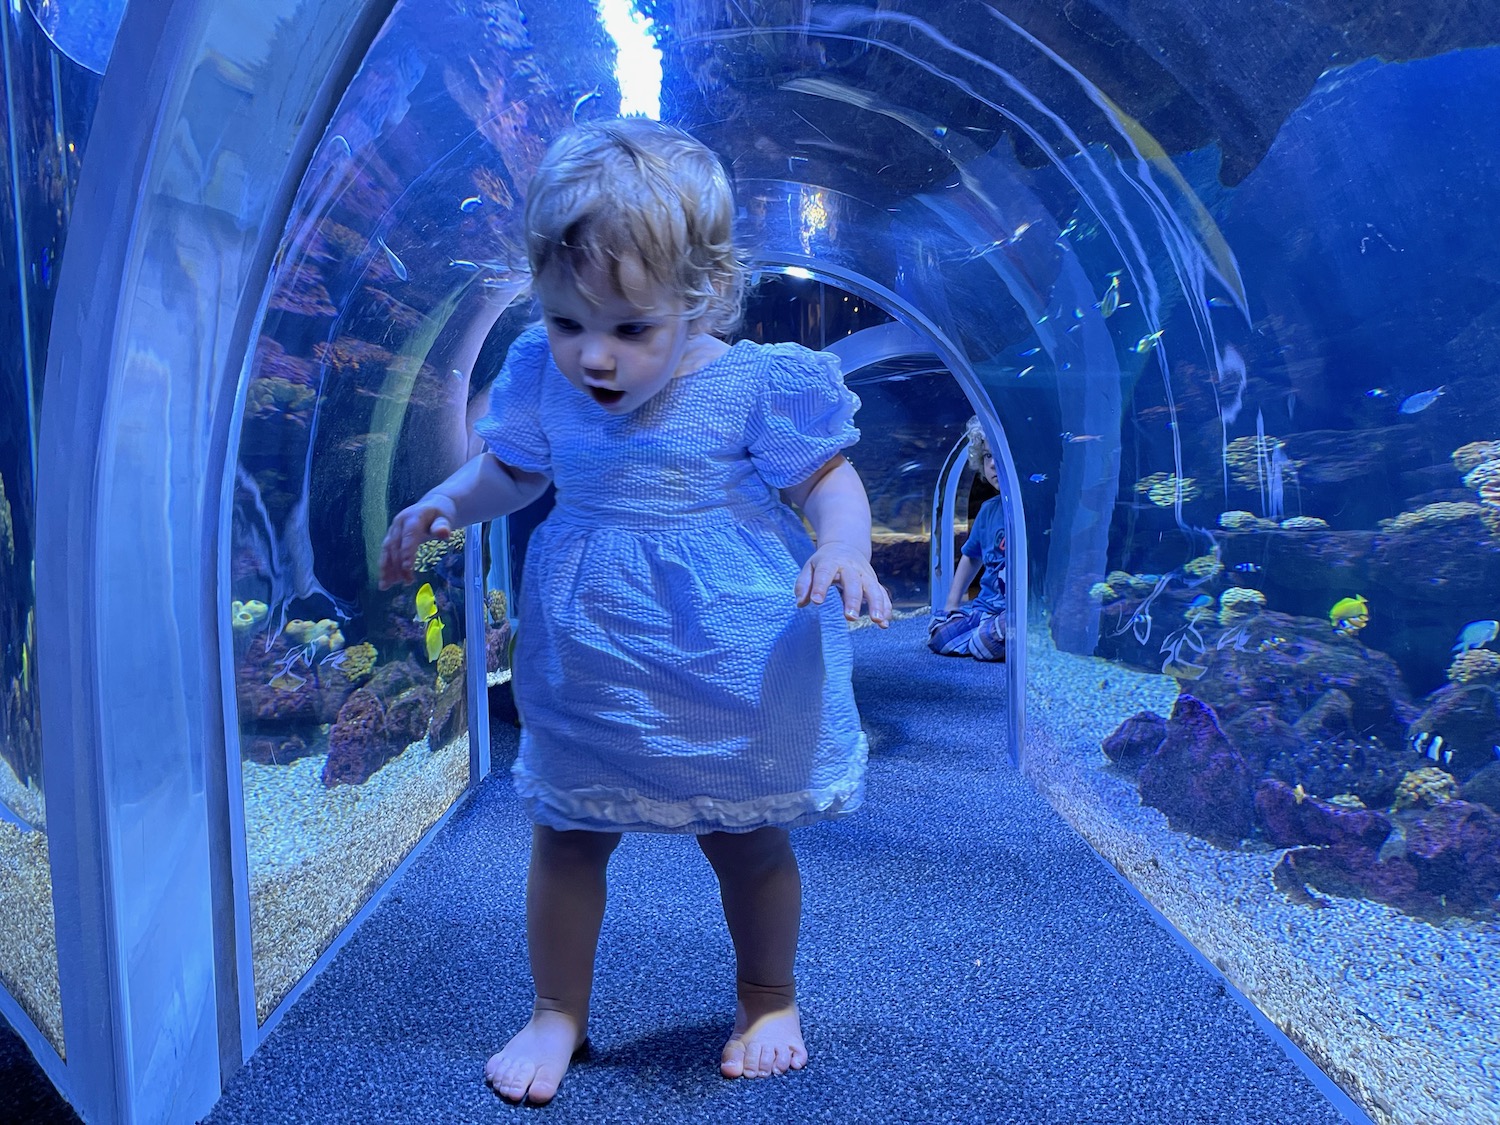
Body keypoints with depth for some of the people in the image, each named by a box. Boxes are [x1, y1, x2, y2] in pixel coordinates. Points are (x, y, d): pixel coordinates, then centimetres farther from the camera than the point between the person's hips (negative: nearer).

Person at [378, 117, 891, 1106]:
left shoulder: (758, 384, -15)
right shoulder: (543, 382, -4)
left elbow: (832, 479, -6)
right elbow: (513, 471, 13)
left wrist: (846, 550, -27)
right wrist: (444, 504, -5)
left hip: (729, 662, -3)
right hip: (589, 663, 4)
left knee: (746, 838, 14)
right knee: (567, 833, 13)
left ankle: (769, 1001, 41)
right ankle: (558, 1013, 37)